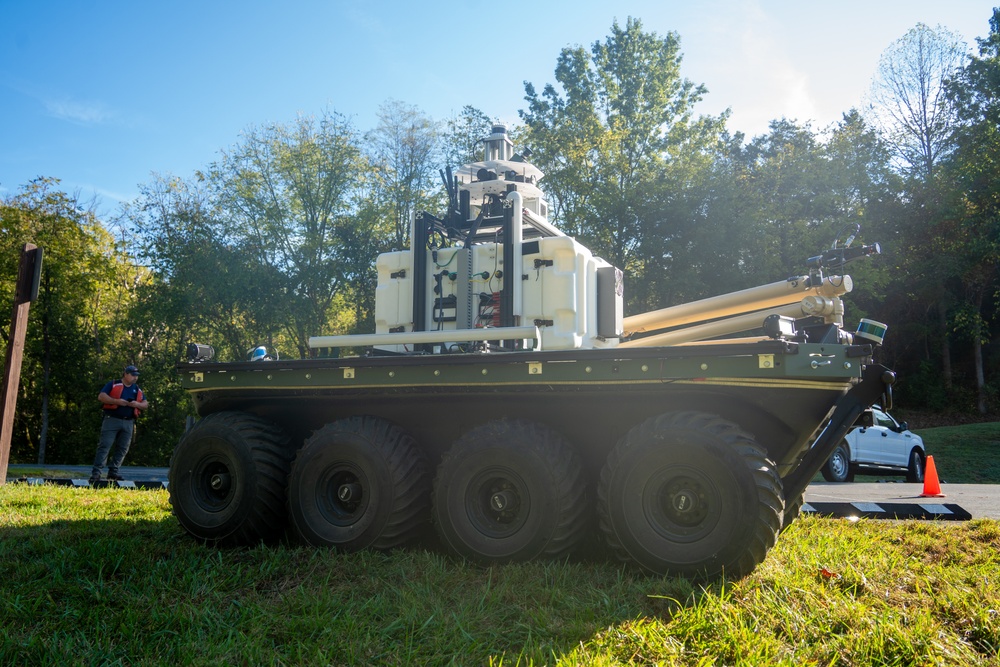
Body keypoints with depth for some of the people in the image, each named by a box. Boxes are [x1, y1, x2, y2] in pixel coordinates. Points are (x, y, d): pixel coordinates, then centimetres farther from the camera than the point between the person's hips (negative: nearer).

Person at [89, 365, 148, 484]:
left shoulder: (137, 390, 16)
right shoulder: (113, 384, 2)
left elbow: (145, 404, 15)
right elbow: (101, 396, -7)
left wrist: (137, 404, -7)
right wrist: (116, 401, -19)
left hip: (128, 423, 5)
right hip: (112, 420, -5)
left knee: (122, 449, 4)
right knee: (104, 446, -10)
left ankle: (113, 472, 12)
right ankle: (96, 473, -11)